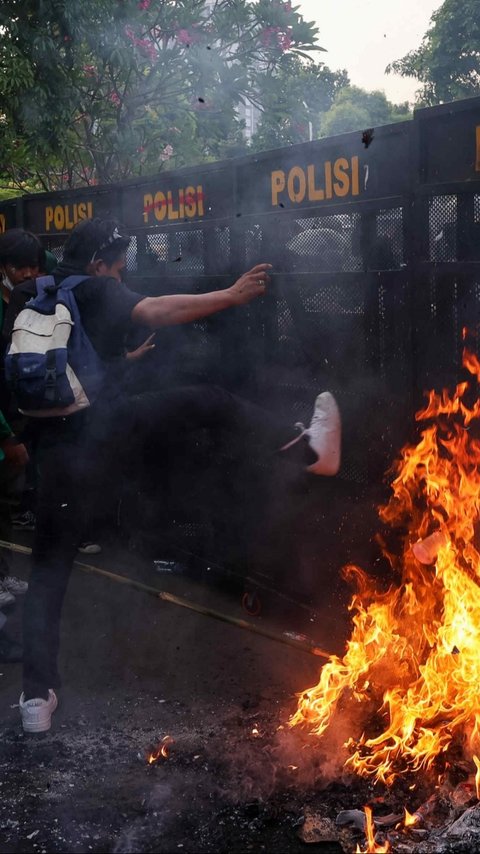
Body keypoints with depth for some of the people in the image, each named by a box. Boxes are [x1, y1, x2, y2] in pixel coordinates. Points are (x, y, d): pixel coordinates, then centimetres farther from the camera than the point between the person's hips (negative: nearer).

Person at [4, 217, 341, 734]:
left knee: (49, 567, 8)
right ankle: (310, 449, 13)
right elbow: (157, 312, -12)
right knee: (211, 402, 11)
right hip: (107, 424, -4)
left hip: (57, 448, 5)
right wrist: (230, 295, -13)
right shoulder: (95, 291, 4)